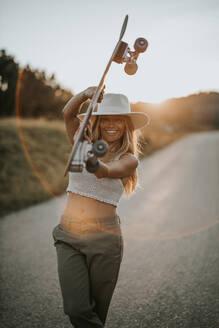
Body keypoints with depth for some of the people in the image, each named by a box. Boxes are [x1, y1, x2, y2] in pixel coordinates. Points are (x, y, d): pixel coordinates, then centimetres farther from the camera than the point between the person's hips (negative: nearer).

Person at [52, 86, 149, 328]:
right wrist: (85, 95, -30)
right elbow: (68, 113, -10)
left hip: (103, 240, -2)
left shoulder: (128, 159, -2)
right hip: (68, 237, 2)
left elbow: (105, 172, -23)